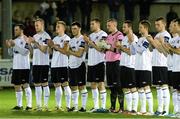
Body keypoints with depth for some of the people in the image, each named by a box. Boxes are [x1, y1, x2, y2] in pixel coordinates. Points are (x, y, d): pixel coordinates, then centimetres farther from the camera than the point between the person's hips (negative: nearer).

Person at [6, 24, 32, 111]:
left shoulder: (25, 39, -7)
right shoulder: (15, 40, 15)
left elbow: (26, 52, -19)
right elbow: (11, 53, 18)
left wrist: (15, 45, -21)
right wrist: (9, 47, -2)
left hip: (24, 67, -8)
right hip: (16, 67, 8)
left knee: (25, 85, -8)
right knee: (16, 85, 9)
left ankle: (29, 105, -6)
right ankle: (19, 105, 15)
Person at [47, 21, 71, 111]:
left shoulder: (66, 38, -3)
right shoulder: (55, 39, 18)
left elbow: (65, 51, -13)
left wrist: (55, 46, -13)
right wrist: (50, 46, 0)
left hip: (63, 65, -7)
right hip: (54, 65, 7)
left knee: (65, 84, -8)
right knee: (57, 85, 8)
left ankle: (68, 105, -7)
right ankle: (58, 105, 12)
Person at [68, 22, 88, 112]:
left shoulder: (82, 39, -9)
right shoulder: (72, 40, 16)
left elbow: (79, 54, -16)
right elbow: (68, 52, 13)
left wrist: (70, 51, -10)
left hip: (79, 65, -8)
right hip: (72, 66, 8)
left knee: (82, 86, -5)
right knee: (73, 87, 9)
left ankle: (83, 106, -2)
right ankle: (75, 106, 15)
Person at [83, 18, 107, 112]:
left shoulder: (103, 35, -8)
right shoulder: (91, 35, 17)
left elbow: (101, 49, -16)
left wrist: (90, 42, -16)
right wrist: (86, 42, 2)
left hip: (99, 63, -8)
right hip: (91, 63, 8)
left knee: (101, 84, -7)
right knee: (93, 85, 8)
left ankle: (103, 107, -6)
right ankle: (96, 106, 14)